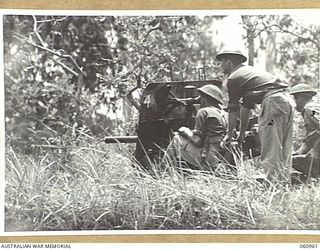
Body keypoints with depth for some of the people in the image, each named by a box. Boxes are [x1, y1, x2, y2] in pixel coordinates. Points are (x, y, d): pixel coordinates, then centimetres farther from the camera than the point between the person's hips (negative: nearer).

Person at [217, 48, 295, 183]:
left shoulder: (233, 78, 3)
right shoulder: (249, 70, 30)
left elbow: (233, 109, 8)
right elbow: (246, 106, 32)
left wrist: (229, 134, 19)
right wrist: (242, 134, 34)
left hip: (273, 101, -9)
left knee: (270, 152, -6)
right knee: (284, 150, 13)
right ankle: (285, 181, 16)